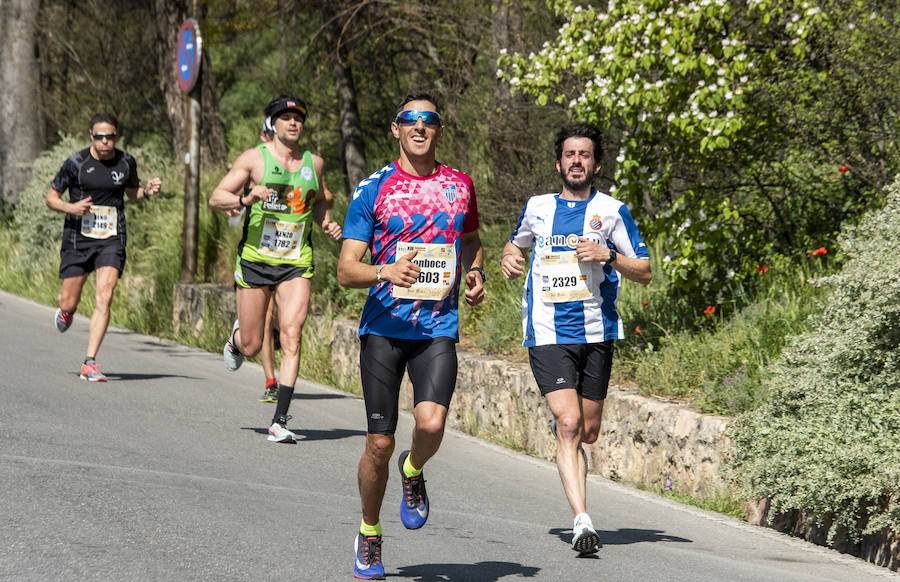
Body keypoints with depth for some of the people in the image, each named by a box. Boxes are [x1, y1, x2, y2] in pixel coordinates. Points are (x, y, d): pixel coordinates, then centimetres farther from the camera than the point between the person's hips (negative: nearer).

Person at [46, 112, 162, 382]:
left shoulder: (126, 162, 3)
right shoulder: (76, 163, -5)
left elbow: (131, 192, 22)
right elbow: (51, 198, 3)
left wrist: (147, 191, 0)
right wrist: (71, 207, -17)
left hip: (111, 240, 1)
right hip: (78, 240, -1)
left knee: (103, 299, -16)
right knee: (69, 304, 4)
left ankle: (90, 364, -14)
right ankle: (66, 314, 44)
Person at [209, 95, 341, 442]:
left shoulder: (315, 163, 9)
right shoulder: (254, 158, -2)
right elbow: (215, 198, -3)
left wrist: (327, 224, 6)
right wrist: (245, 199, -22)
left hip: (296, 263, 2)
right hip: (255, 260, -2)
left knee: (291, 336, -15)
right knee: (252, 345, 4)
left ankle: (280, 421, -14)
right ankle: (236, 339, 44)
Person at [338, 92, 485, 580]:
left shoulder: (459, 185, 9)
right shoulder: (374, 189, 0)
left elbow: (471, 239, 30)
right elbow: (346, 270, -3)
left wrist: (475, 275, 9)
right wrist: (385, 271, -24)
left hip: (438, 327, 1)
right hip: (384, 326, -1)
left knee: (432, 424, -23)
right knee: (379, 444, -1)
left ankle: (414, 472, 13)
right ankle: (369, 535, 23)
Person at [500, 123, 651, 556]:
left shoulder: (611, 210, 4)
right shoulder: (538, 208, 9)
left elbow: (644, 272, 4)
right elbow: (517, 243, 29)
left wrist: (608, 255, -13)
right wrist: (509, 258, 6)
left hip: (596, 333, 1)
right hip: (548, 336, -1)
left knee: (588, 431, 10)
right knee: (568, 423, -16)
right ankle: (582, 521, -19)